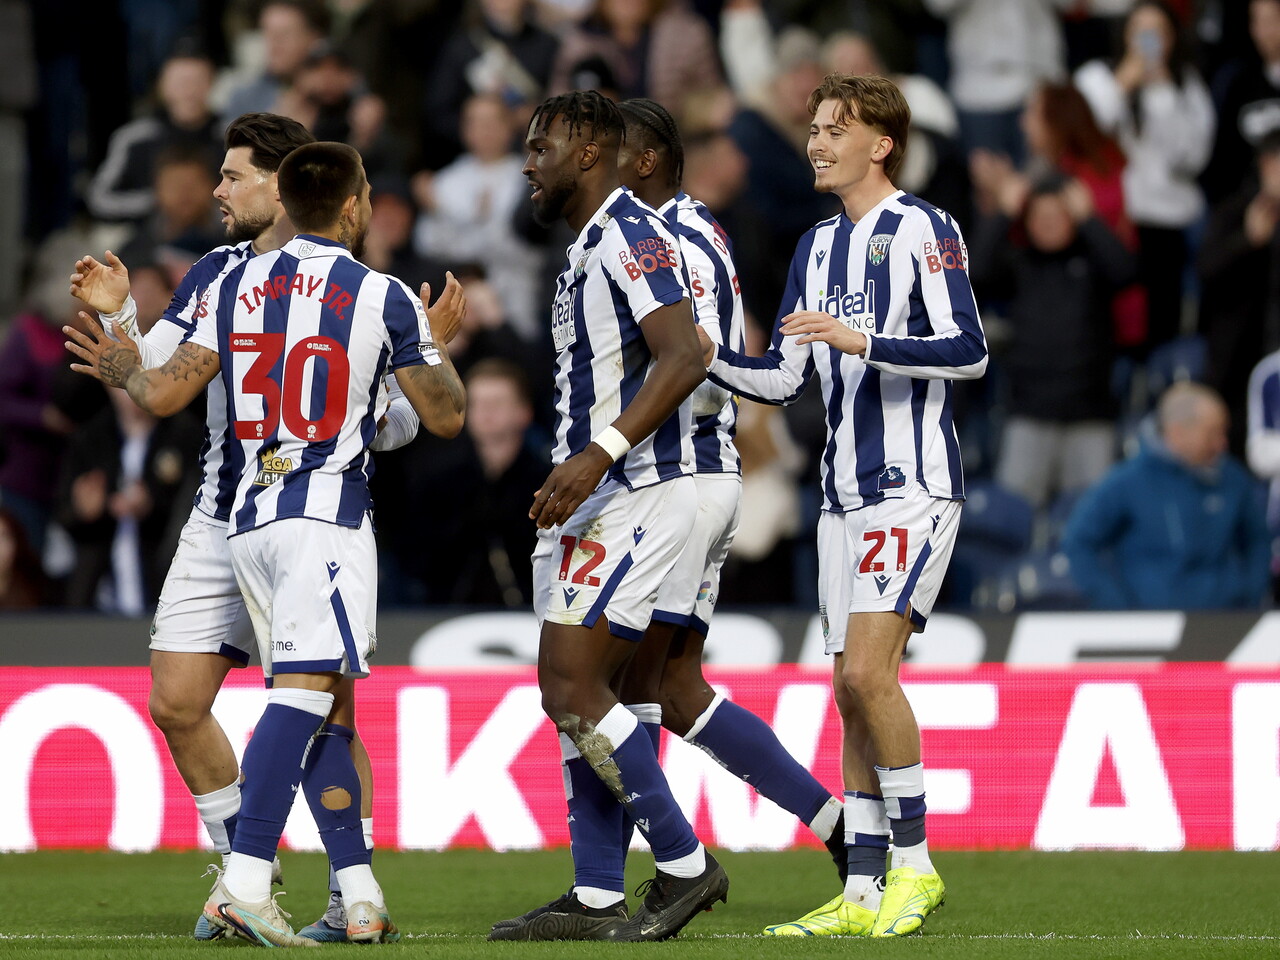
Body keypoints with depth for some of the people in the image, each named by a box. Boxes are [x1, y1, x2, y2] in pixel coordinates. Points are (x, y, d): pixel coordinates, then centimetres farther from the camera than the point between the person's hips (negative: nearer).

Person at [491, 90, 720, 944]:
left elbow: (683, 359, -24)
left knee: (571, 686, -13)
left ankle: (685, 865, -7)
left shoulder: (630, 235, -13)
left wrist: (598, 455, -30)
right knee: (575, 690, 8)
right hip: (596, 500, 11)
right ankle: (595, 902, 9)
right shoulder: (588, 249, 19)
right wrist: (568, 485, 25)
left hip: (636, 493, -11)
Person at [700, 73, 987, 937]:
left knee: (867, 669, -17)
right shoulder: (818, 248, 17)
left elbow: (969, 352, -15)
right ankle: (864, 891, 8)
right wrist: (709, 360, 2)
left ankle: (914, 865, -6)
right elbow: (785, 379, 17)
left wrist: (862, 341, -23)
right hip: (846, 496, 8)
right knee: (854, 688, 5)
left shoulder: (925, 231, -6)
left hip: (915, 485, -8)